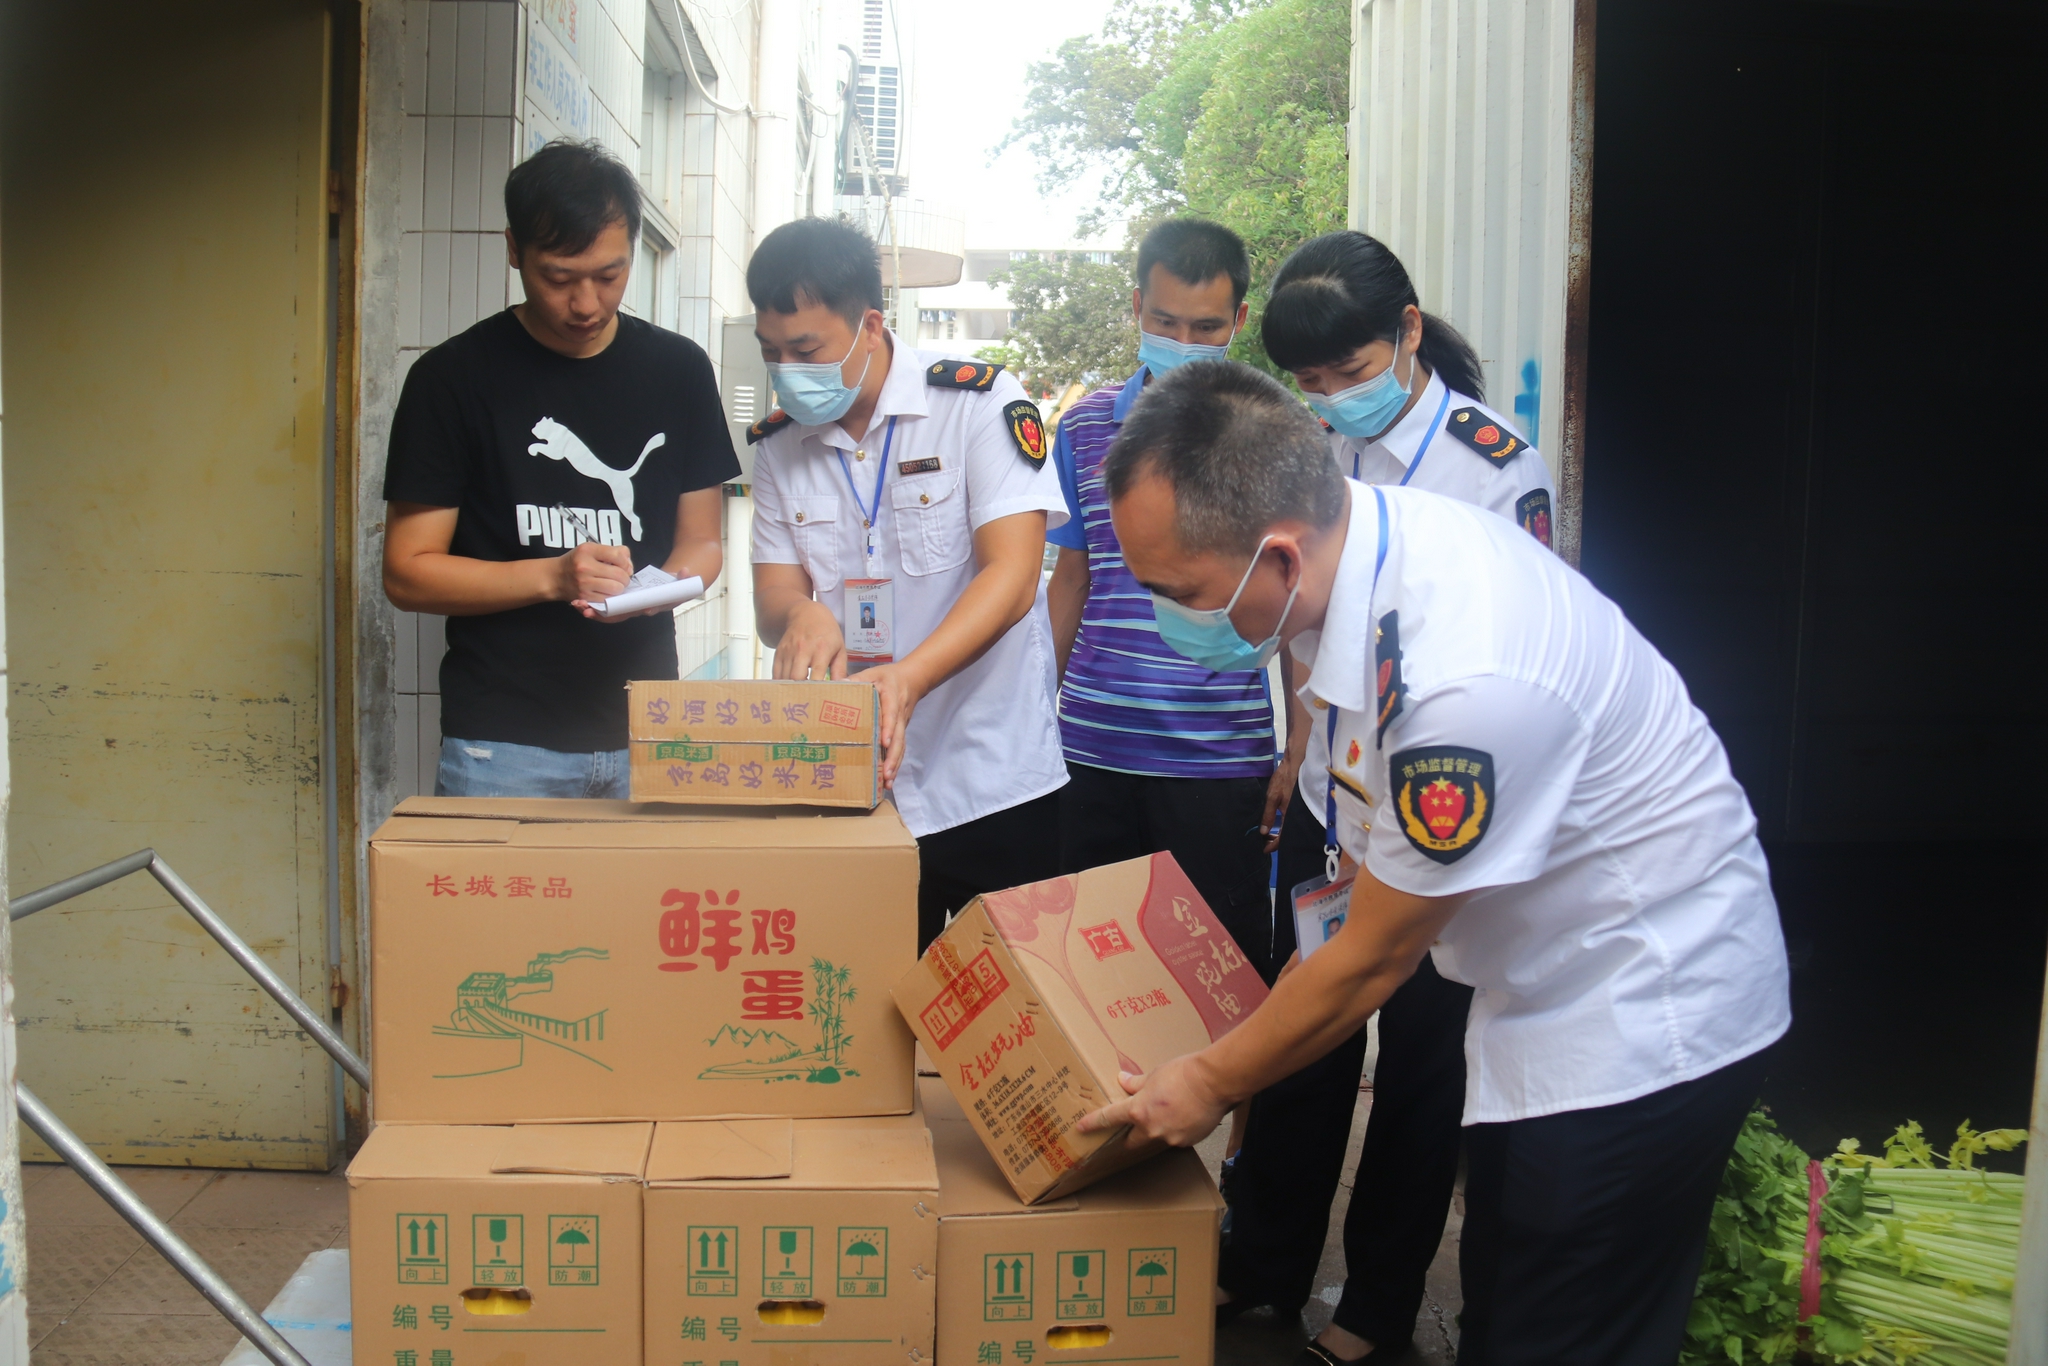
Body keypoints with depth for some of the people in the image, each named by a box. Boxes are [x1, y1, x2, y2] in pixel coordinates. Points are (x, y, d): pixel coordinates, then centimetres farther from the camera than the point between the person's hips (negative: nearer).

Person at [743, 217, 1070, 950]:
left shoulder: (981, 403, -7)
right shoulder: (779, 443, 8)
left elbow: (1012, 575, -16)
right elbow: (773, 593, 7)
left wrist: (910, 676, -31)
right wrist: (800, 614, -19)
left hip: (993, 790, -3)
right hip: (849, 792, 4)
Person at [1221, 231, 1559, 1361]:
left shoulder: (1498, 465, -15)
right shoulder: (1319, 450, 3)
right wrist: (1299, 752, 14)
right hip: (1330, 799, 5)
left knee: (1423, 1051, 9)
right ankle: (1263, 1266, 33)